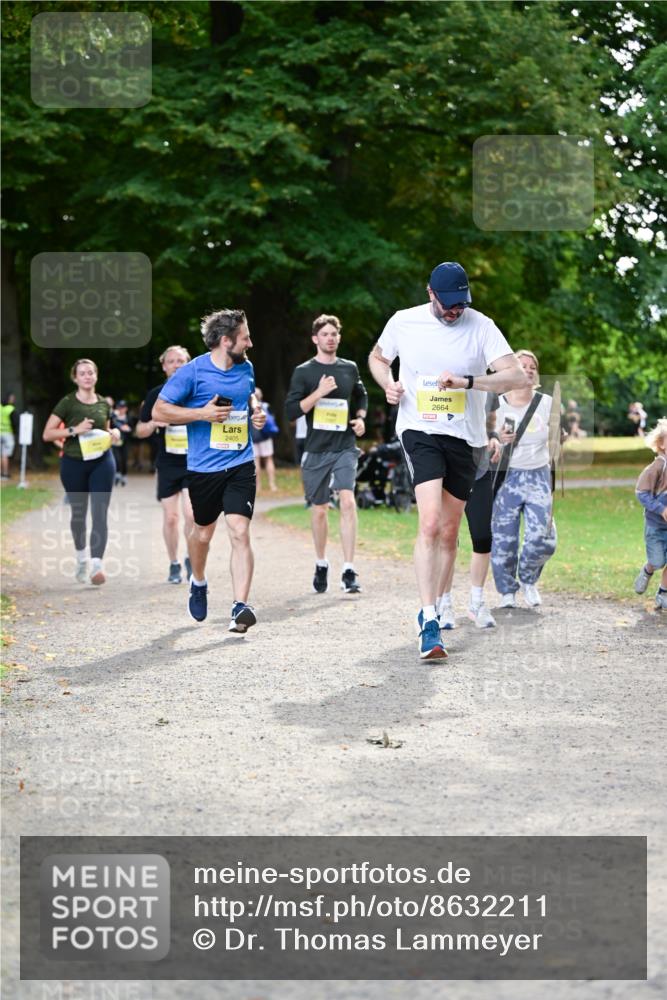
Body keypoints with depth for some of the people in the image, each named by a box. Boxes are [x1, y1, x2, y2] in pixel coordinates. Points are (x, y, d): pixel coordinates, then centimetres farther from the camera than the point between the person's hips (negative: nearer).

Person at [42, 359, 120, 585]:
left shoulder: (104, 403, 7)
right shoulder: (67, 403, -5)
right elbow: (47, 434, -8)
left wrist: (114, 434, 0)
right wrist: (74, 430, -20)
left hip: (102, 462, 2)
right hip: (73, 464, -2)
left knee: (100, 514, -12)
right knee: (78, 513, 13)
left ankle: (96, 566, -19)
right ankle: (81, 559, 36)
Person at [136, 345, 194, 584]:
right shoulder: (155, 395, 2)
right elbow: (140, 431, 7)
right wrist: (153, 424, -13)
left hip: (194, 463, -1)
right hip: (167, 465, 1)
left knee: (191, 514, -13)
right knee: (170, 517, 3)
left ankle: (191, 559, 9)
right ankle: (174, 564, 19)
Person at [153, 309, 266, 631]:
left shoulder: (246, 368, 7)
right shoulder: (192, 372, -10)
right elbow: (158, 411, -8)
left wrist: (256, 411, 8)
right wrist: (202, 414, -17)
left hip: (241, 465, 2)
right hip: (204, 468, -2)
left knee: (239, 532, -13)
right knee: (203, 533, 15)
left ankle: (240, 608, -17)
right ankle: (198, 583, 46)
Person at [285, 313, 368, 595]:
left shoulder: (350, 369, 8)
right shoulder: (304, 371, 0)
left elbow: (362, 396, 26)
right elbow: (291, 411, -6)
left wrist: (361, 418, 7)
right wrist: (318, 393, -17)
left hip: (345, 447, 0)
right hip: (316, 450, 0)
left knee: (347, 500, -18)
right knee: (319, 510, 9)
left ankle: (349, 571, -19)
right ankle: (321, 564, 31)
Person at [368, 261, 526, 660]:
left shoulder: (480, 326, -5)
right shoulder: (404, 322, 0)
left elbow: (516, 376, -13)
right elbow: (377, 357, 19)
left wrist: (467, 381, -25)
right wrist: (388, 384, -2)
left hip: (464, 437, 2)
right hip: (419, 429, -2)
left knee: (449, 532, 9)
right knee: (430, 522, -21)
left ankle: (433, 609, 27)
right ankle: (429, 621, -24)